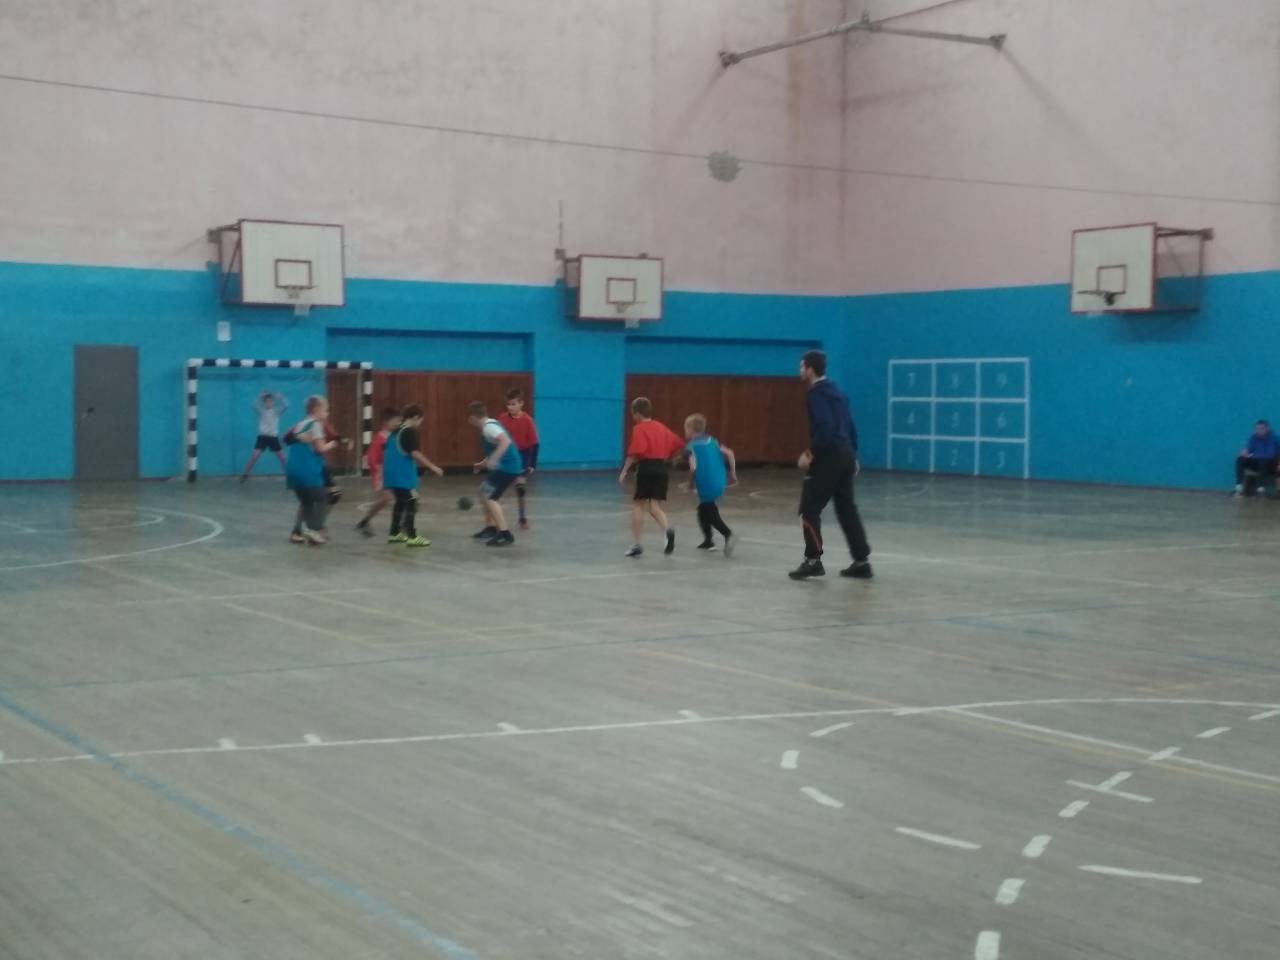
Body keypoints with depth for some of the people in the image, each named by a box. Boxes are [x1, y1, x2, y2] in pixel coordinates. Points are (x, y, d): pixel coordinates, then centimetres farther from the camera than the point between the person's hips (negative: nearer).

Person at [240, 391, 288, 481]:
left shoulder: (276, 411, 3)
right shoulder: (261, 411, 0)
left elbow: (286, 406, -10)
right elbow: (254, 406, -20)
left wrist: (280, 397, -19)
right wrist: (260, 396, -27)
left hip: (274, 437, 2)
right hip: (263, 436, -2)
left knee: (282, 457, 4)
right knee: (255, 456, -13)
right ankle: (245, 475, -6)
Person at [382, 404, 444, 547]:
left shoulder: (395, 432, 15)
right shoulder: (410, 432, -12)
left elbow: (386, 452, 21)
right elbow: (415, 454, -20)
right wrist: (433, 467, -16)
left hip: (392, 474, 9)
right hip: (403, 475, -9)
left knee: (401, 502, 20)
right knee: (411, 503, -5)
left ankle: (395, 533, 24)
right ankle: (412, 537, -9)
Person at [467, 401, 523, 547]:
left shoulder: (489, 427, -14)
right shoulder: (491, 425, 18)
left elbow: (506, 441, -31)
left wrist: (493, 459, -36)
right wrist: (484, 463, 40)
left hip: (506, 467, -10)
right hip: (508, 466, 10)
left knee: (489, 497, -14)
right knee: (485, 492, 23)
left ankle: (505, 535, -19)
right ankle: (490, 528, 33)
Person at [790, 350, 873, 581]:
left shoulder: (816, 393, -11)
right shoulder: (835, 391, 17)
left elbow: (824, 427, -23)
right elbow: (850, 425, 20)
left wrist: (810, 453, -19)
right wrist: (853, 456, 25)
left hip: (828, 457, -9)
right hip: (845, 454, 9)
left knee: (810, 509, -3)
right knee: (846, 509, 12)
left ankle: (813, 560, -7)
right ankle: (862, 561, 11)